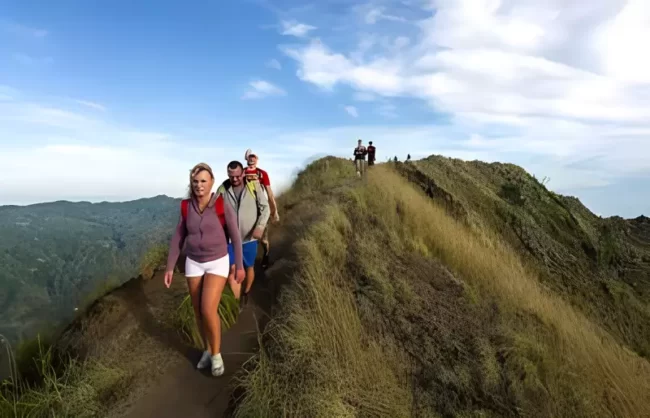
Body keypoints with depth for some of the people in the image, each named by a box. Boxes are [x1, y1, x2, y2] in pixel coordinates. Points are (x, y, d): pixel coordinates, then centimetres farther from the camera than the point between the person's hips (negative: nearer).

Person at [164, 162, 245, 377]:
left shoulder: (222, 205, -16)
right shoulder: (186, 206, -4)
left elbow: (235, 236, -8)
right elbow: (178, 238, 4)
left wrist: (240, 266, -4)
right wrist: (170, 267, 3)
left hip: (218, 263, -4)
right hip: (194, 264, 4)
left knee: (208, 310, -16)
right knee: (198, 311, 11)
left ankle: (216, 353, 8)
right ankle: (207, 350, 34)